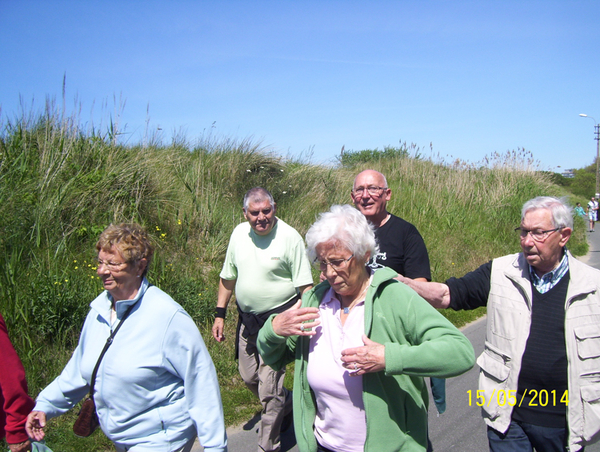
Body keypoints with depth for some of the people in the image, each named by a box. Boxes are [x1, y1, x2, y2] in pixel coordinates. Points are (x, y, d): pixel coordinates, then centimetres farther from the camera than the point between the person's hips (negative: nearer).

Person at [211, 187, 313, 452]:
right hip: (247, 319, 7)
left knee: (268, 386, -2)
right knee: (249, 377, 18)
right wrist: (220, 314, 11)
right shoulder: (239, 234, 2)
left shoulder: (289, 237, -15)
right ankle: (289, 406, 45)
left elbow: (305, 286, -13)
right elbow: (228, 276, 12)